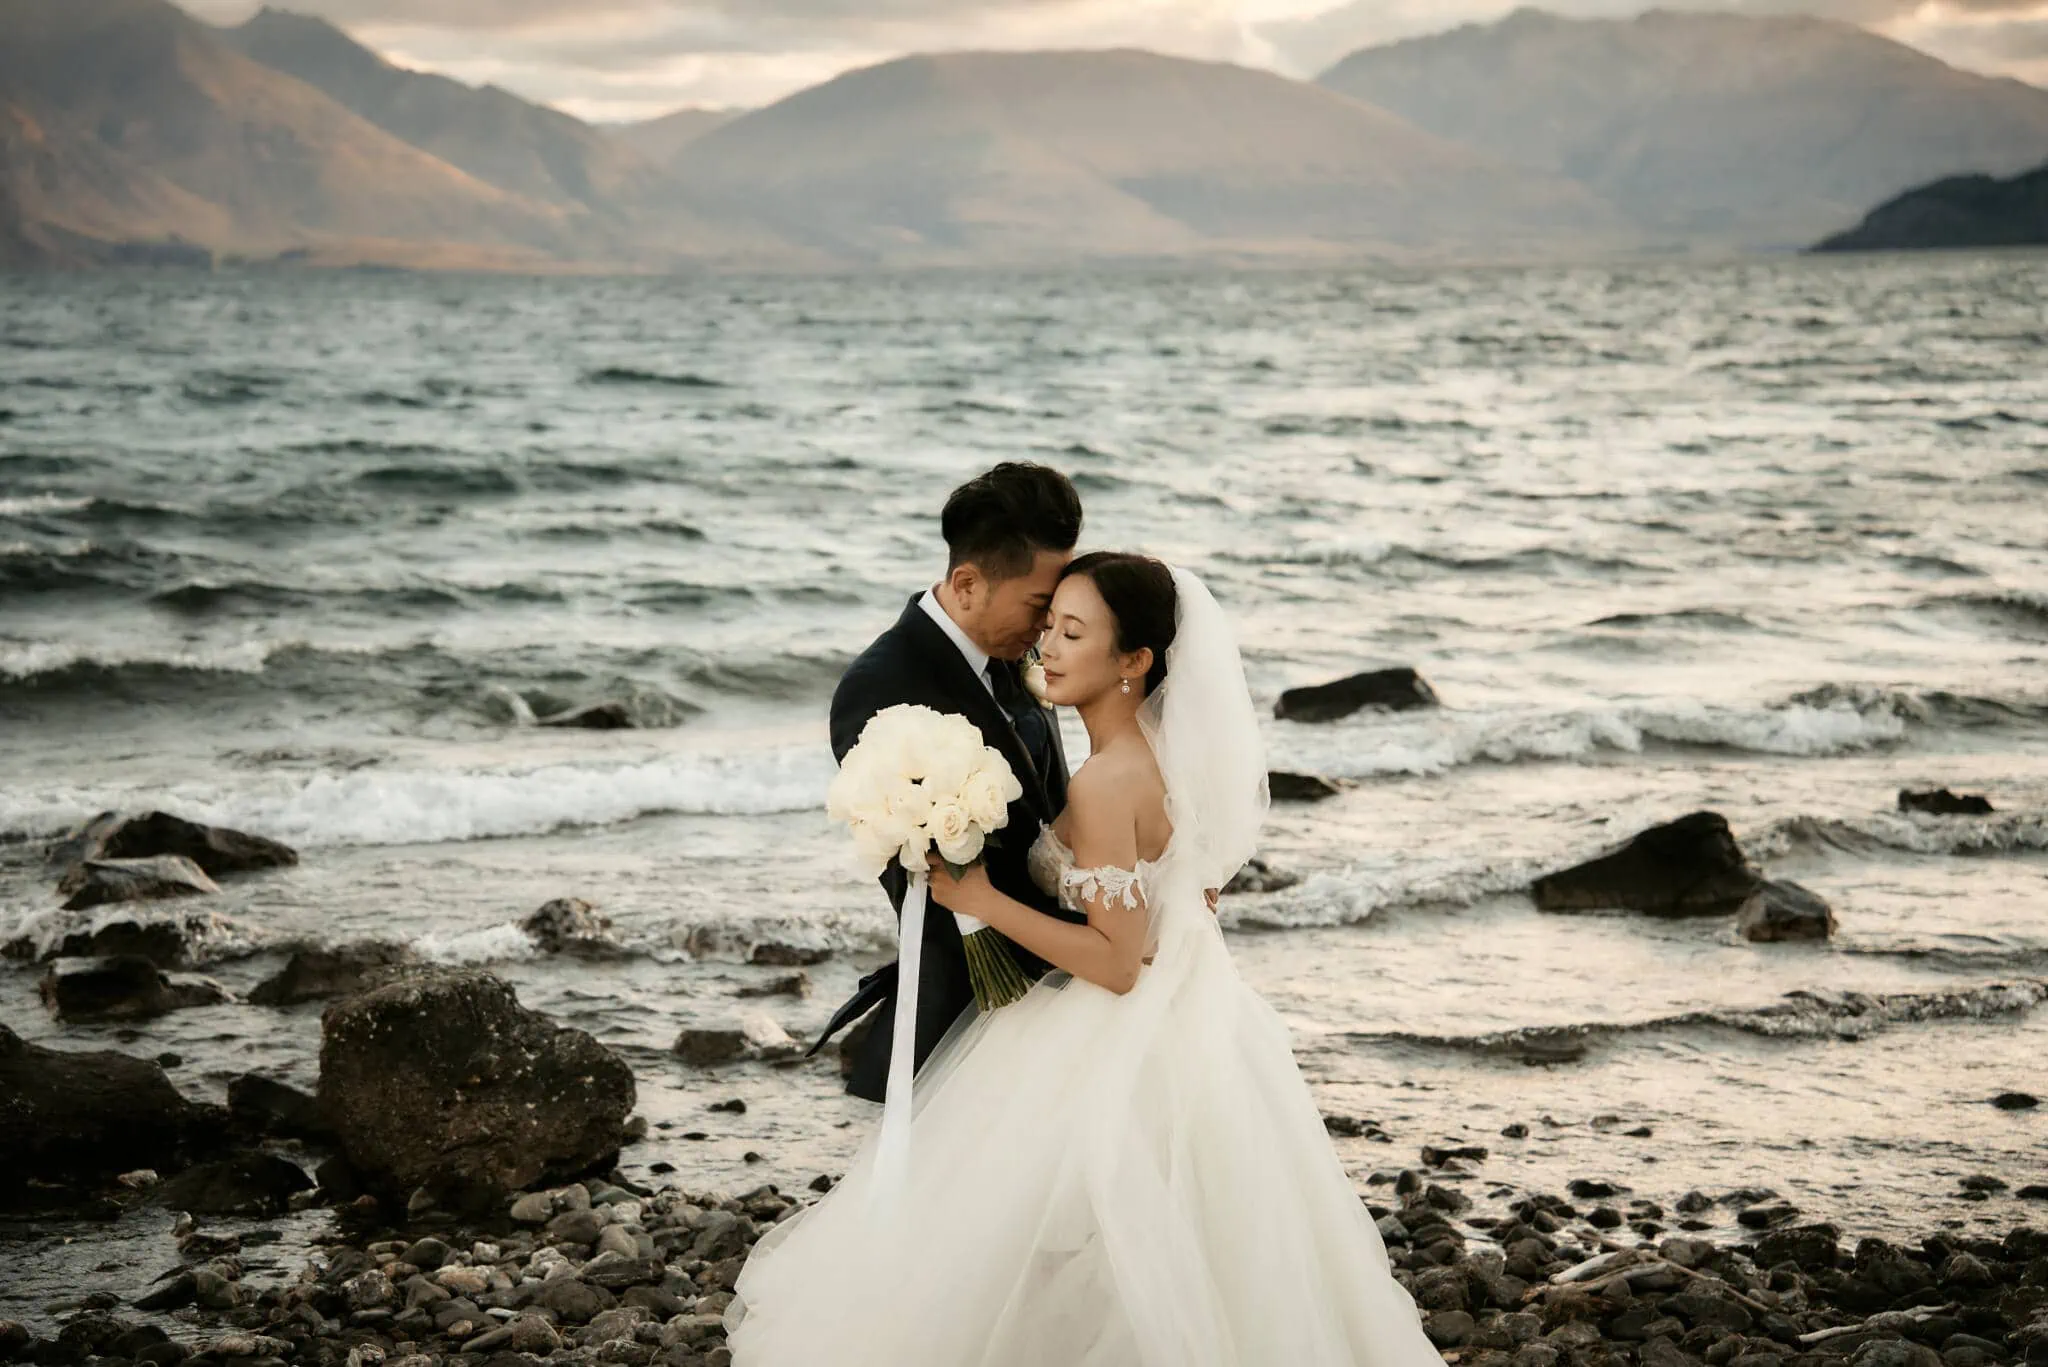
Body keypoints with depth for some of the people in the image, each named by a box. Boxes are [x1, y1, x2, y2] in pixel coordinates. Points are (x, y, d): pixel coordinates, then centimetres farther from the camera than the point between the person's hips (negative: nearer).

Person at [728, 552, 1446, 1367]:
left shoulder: (1104, 784, -24)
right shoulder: (1173, 750, 2)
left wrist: (982, 901, -22)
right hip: (1189, 1027, 9)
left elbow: (1116, 963, -24)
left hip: (1120, 1057, -9)